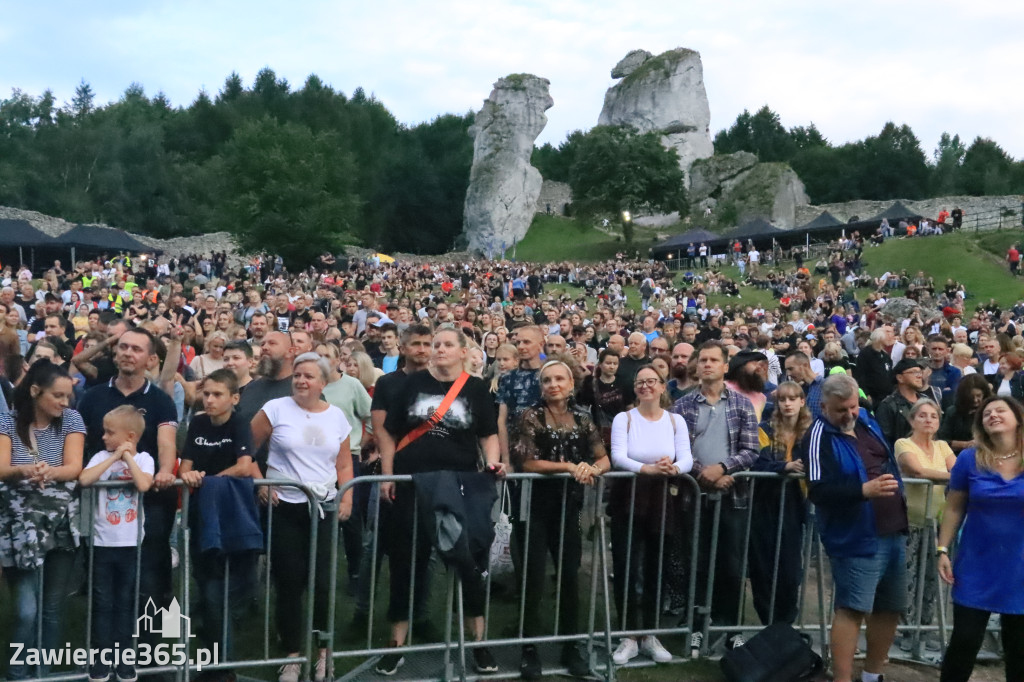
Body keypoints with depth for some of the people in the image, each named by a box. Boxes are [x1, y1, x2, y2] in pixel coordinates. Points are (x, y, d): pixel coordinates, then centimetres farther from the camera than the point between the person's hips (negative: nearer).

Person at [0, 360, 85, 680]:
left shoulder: (71, 419, 1)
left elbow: (74, 468, -9)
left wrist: (48, 472, -31)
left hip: (62, 526, 2)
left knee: (53, 610, 7)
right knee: (27, 612, -8)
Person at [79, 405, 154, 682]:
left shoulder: (143, 459, -3)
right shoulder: (102, 457, -1)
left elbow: (143, 485, -22)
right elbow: (84, 480, -19)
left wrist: (128, 456, -13)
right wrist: (114, 457, -15)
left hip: (130, 543, -1)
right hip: (102, 542, 1)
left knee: (125, 603, 10)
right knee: (102, 603, 8)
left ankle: (123, 657, 21)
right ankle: (101, 659, 18)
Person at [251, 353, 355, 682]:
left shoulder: (336, 416, 6)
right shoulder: (275, 408, -4)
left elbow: (344, 465, 9)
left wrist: (347, 499, -2)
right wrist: (259, 482, -8)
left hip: (324, 508, 2)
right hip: (283, 507, -2)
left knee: (323, 581, 0)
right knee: (289, 582, 3)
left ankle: (324, 652, 17)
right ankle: (292, 655, 17)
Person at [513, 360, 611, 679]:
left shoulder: (582, 419, 7)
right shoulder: (531, 416, -4)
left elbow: (604, 460, 5)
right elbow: (528, 462, -13)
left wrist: (591, 469, -17)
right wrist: (569, 466, -16)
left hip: (569, 505, 4)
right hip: (536, 504, -3)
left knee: (570, 575, 9)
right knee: (534, 578, -1)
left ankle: (571, 645, 22)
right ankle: (530, 648, 9)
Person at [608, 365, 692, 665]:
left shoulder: (676, 421, 5)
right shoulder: (624, 418, -2)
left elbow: (687, 459, -7)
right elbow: (617, 457, -16)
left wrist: (673, 468, -31)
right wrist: (647, 468, -35)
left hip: (662, 502, 2)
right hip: (628, 500, -2)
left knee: (654, 568, 9)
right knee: (628, 568, -3)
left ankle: (649, 635, 22)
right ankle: (629, 638, 8)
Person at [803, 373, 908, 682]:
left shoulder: (867, 421, 8)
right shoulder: (819, 437, -15)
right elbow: (818, 490, -26)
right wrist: (864, 490, -37)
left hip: (893, 531, 8)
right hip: (857, 537, -8)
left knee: (890, 607, 14)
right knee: (852, 608, -9)